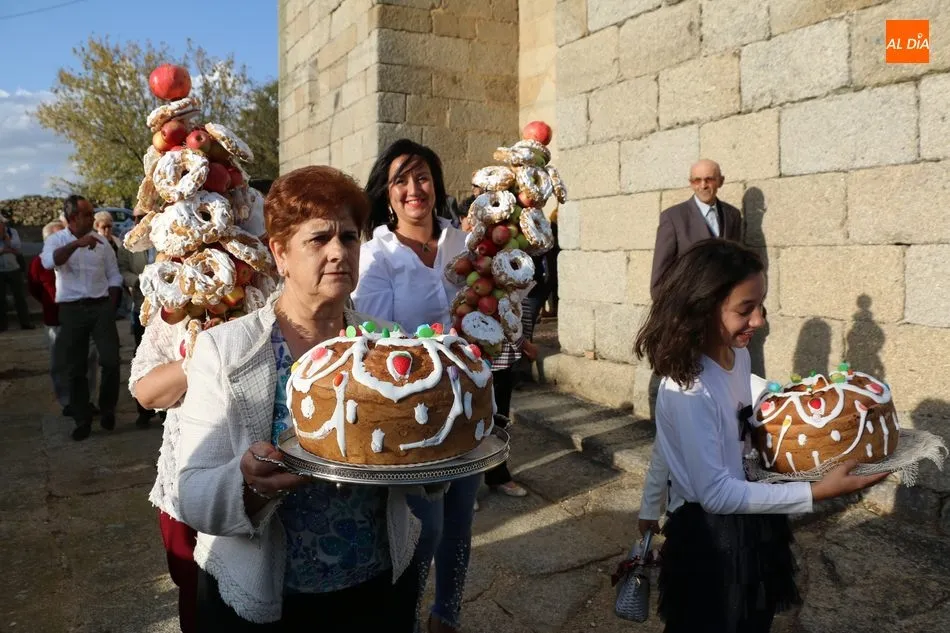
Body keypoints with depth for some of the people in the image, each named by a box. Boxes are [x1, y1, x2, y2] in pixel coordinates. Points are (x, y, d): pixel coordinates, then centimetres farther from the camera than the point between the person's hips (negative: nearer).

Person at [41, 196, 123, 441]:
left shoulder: (100, 241, 7)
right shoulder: (56, 240, 1)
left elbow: (114, 276, 10)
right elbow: (49, 262, -22)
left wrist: (111, 306, 1)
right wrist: (78, 243, -32)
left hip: (100, 306, 1)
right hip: (71, 310, -1)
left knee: (111, 360, -10)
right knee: (75, 368, 6)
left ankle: (107, 408, 13)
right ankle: (82, 420, 18)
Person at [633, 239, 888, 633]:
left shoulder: (738, 354, -5)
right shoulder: (688, 389, -29)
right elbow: (715, 493, -27)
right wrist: (818, 492, -27)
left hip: (747, 525, 8)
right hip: (707, 536, -7)